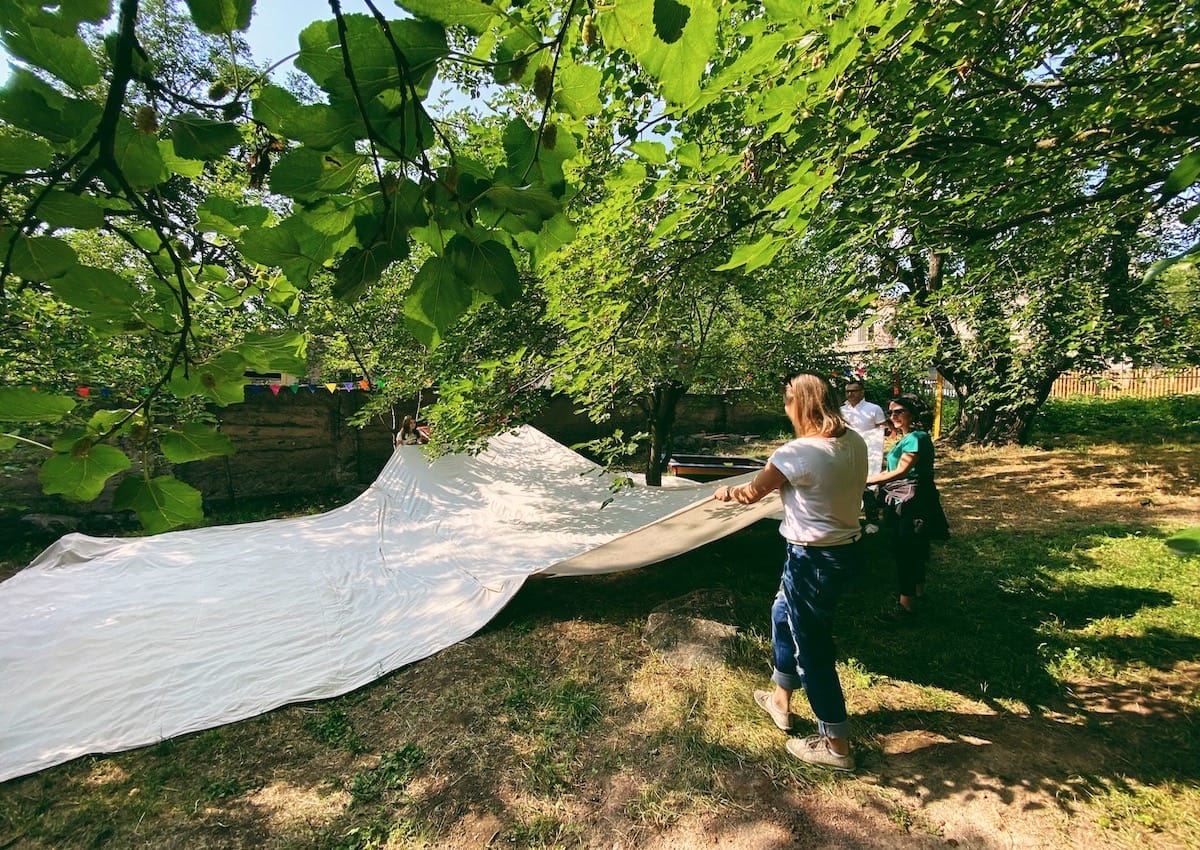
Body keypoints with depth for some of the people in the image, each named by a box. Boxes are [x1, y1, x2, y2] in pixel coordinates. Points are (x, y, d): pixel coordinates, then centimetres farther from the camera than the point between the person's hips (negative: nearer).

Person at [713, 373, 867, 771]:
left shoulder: (799, 452, -24)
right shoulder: (855, 442, -2)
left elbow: (752, 493, -12)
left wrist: (727, 492, 9)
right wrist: (786, 481, 17)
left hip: (814, 561, -9)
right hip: (849, 549, 9)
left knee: (812, 649, 10)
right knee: (783, 611, 26)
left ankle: (836, 745, 31)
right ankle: (781, 699, 45)